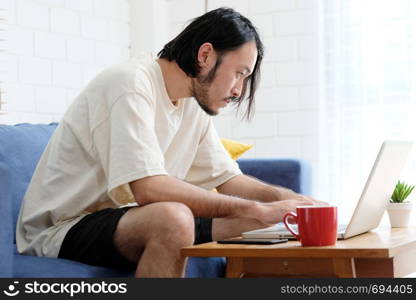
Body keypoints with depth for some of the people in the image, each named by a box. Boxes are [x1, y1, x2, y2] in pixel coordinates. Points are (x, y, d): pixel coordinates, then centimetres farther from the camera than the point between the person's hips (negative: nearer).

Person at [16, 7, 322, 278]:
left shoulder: (194, 107, 6)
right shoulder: (131, 83, -21)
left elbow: (229, 179, 10)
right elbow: (147, 189, -32)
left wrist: (289, 200, -9)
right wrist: (257, 209, -29)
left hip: (129, 221, 9)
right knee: (173, 218, -37)